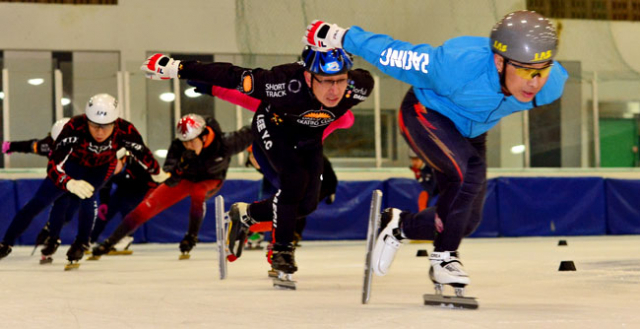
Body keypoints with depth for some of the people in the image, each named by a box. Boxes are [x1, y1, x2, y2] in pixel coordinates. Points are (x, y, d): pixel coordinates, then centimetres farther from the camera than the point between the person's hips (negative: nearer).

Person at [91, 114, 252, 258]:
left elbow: (248, 135, -18)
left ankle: (192, 236, -11)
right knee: (150, 204, -11)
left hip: (210, 180, -1)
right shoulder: (178, 147, -29)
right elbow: (169, 180, -32)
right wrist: (178, 168, -50)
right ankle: (110, 242, -5)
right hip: (185, 178, 1)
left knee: (198, 192, -36)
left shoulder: (224, 142, -34)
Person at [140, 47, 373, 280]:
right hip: (273, 127, -5)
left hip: (309, 137, 5)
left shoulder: (357, 88, -35)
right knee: (294, 180, -25)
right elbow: (233, 77, -35)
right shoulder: (286, 83, -43)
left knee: (307, 203, -2)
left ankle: (245, 214, 23)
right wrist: (179, 69, -31)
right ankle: (281, 250, -6)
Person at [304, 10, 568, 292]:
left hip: (469, 131, 6)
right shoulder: (460, 65, -42)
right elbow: (398, 56, -29)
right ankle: (444, 256, -9)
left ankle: (398, 225, 26)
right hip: (426, 116, -6)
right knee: (469, 173, -31)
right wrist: (340, 38, -18)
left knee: (467, 219, 1)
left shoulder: (552, 84, -28)